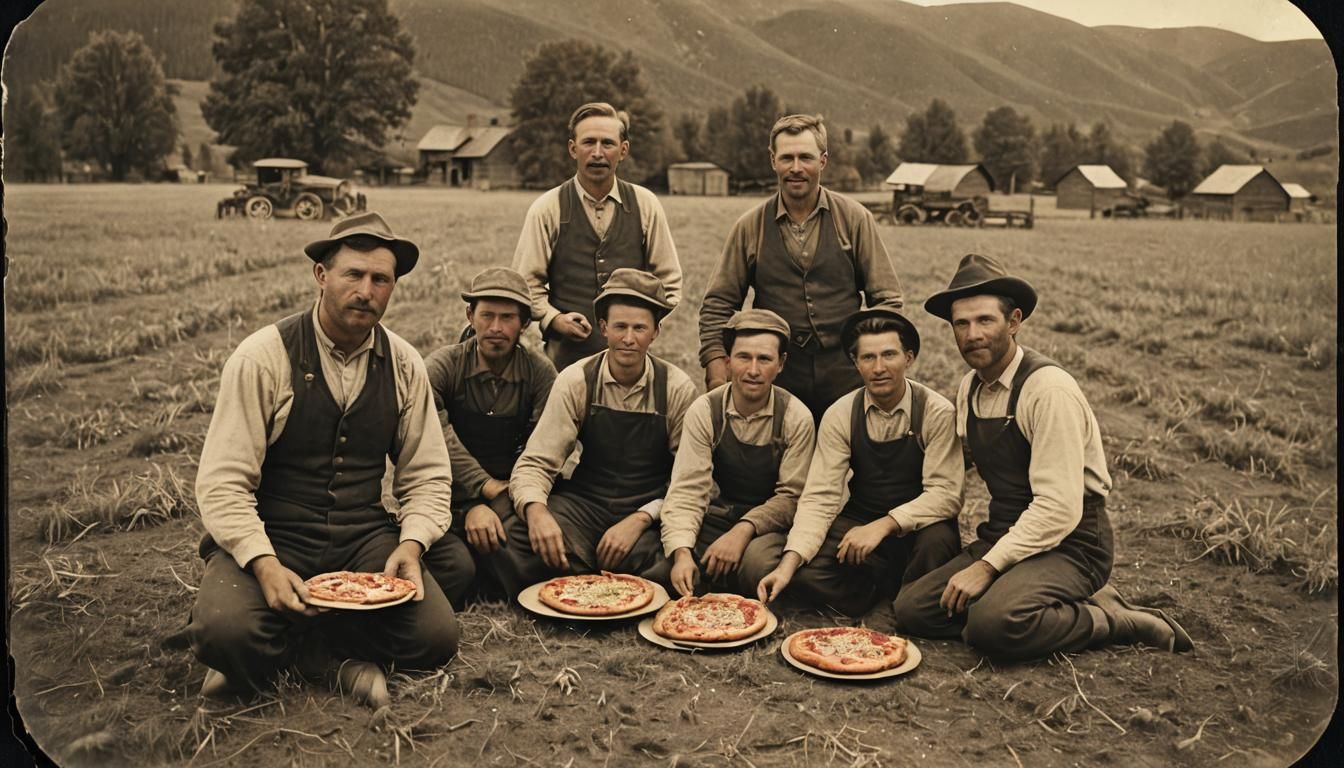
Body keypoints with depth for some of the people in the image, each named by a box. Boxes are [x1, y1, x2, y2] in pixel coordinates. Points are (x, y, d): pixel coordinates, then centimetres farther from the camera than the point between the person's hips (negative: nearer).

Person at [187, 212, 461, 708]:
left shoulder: (405, 366, 3)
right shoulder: (262, 357, -9)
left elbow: (427, 477, 6)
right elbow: (222, 484, -12)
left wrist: (410, 546, -13)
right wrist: (265, 566, -27)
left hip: (364, 538, 4)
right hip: (269, 539, -3)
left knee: (435, 636, -20)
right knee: (225, 632, -34)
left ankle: (285, 646, -3)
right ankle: (335, 656, -7)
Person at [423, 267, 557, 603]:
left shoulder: (539, 372, 0)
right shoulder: (441, 367, -4)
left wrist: (484, 506, -16)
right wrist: (486, 487, -24)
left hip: (504, 497, 2)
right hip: (444, 498, -1)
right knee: (457, 566, -30)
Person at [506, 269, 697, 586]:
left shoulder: (678, 389, -4)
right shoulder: (576, 381, -4)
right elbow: (535, 463, -8)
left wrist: (639, 520, -20)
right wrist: (536, 510, -30)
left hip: (650, 514, 0)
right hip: (583, 503, 0)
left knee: (671, 570, -33)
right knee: (520, 556, -30)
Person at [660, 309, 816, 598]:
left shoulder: (796, 417, -9)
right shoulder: (704, 411, -8)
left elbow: (791, 495, -9)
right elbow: (688, 490, -13)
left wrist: (744, 530, -26)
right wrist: (681, 552, -30)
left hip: (769, 522, -1)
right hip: (718, 516, 1)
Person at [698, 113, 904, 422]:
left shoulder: (854, 219, 3)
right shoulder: (750, 227, 4)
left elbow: (886, 299, 6)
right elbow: (717, 306, 6)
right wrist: (717, 374, -6)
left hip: (846, 382, 0)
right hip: (773, 385, 0)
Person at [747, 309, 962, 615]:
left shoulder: (936, 412, -12)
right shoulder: (839, 416, -6)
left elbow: (946, 493, -18)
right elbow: (819, 498, -12)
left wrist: (884, 526, -32)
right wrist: (789, 563, -27)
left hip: (917, 529, -2)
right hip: (859, 522, 3)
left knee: (938, 539, -39)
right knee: (762, 555, -19)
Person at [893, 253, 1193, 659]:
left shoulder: (1049, 389, -19)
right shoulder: (970, 388, 6)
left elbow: (1059, 508, -24)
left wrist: (987, 565, -23)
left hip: (1068, 544, -8)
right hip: (1005, 535, 8)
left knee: (993, 624, -33)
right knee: (911, 609, -9)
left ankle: (1115, 621, -6)